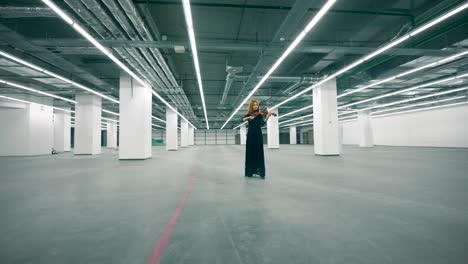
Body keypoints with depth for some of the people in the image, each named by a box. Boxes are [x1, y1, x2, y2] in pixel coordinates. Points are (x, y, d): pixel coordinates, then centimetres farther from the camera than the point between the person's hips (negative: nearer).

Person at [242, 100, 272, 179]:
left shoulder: (260, 114, 4)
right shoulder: (248, 114, 9)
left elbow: (262, 124, -11)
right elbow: (242, 120, -7)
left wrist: (267, 116, -24)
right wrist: (249, 117, -24)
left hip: (258, 134, -1)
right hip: (250, 135, 1)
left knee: (259, 153, -5)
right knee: (250, 153, 3)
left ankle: (261, 172, -4)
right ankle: (250, 172, 11)